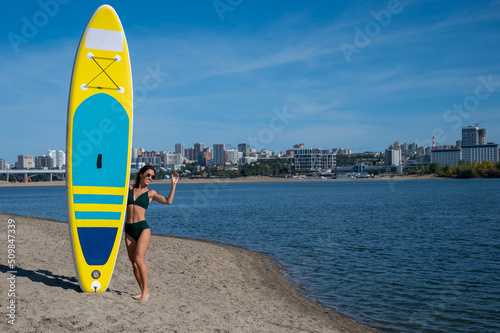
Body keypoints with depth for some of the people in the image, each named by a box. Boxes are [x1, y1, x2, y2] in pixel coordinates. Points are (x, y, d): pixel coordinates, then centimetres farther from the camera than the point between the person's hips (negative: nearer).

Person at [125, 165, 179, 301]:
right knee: (133, 262, 3)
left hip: (142, 228, -3)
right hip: (129, 229, 3)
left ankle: (145, 291, -3)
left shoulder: (150, 193, 7)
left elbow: (168, 201, -4)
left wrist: (173, 184, -5)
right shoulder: (129, 189, 13)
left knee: (139, 260, -14)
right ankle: (142, 291, 16)